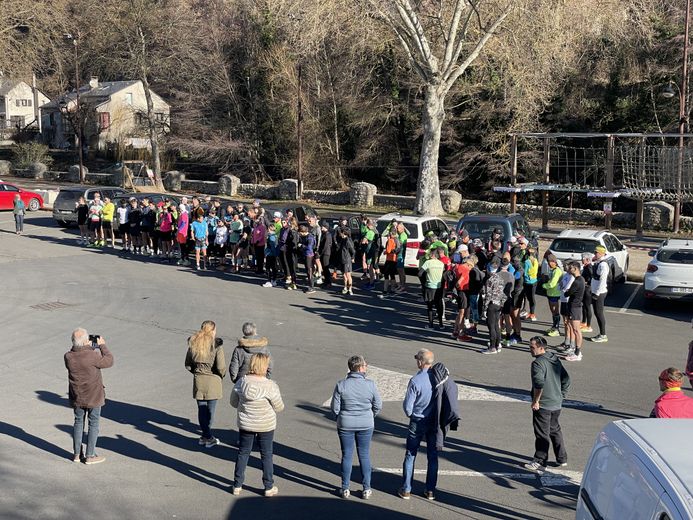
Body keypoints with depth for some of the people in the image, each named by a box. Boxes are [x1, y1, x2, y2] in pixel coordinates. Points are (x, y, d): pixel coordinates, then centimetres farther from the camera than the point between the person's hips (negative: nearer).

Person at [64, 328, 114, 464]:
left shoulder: (68, 357, -11)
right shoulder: (92, 356, -25)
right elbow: (109, 361, -11)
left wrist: (88, 347, 7)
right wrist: (102, 345, 0)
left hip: (76, 397, 5)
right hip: (93, 396, -4)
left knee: (78, 422, 17)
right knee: (93, 424, 8)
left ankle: (77, 454, 25)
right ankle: (90, 456, 13)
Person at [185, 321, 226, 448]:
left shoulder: (193, 344, -1)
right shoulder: (216, 345, -15)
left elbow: (188, 365, 6)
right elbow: (221, 367, -17)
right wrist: (222, 375, 3)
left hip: (198, 380, 4)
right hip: (213, 381, -3)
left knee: (201, 409, 12)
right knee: (210, 410, 7)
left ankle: (206, 436, 17)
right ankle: (207, 437, 13)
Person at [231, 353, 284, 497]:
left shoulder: (241, 382, -11)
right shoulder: (270, 386, -21)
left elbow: (233, 402, 2)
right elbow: (279, 407, -12)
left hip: (245, 425, 3)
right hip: (265, 426, -3)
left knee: (243, 453, 16)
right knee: (266, 455, 12)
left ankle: (237, 486, 25)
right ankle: (269, 487, 22)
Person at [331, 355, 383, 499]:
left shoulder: (341, 385, -12)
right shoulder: (370, 385, -11)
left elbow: (335, 408, -7)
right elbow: (378, 405, -3)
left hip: (345, 425, 0)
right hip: (366, 425, 0)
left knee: (346, 456, 11)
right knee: (364, 456, 12)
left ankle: (345, 489, 18)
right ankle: (366, 489, 17)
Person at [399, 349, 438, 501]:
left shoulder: (415, 381, -19)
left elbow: (407, 405, -15)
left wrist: (409, 414, 6)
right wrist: (438, 415, 12)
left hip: (418, 422, -3)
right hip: (434, 422, 3)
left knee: (410, 455, 9)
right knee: (433, 456, 13)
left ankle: (406, 490, 14)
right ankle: (430, 490, 17)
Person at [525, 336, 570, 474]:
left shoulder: (538, 363, -18)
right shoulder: (555, 359, 10)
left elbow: (539, 384, -30)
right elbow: (566, 380, 15)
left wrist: (535, 401, -20)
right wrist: (561, 396, 19)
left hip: (542, 406, -9)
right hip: (556, 404, 9)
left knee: (542, 434, -1)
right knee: (555, 430, 21)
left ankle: (539, 463, 4)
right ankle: (562, 458, 30)